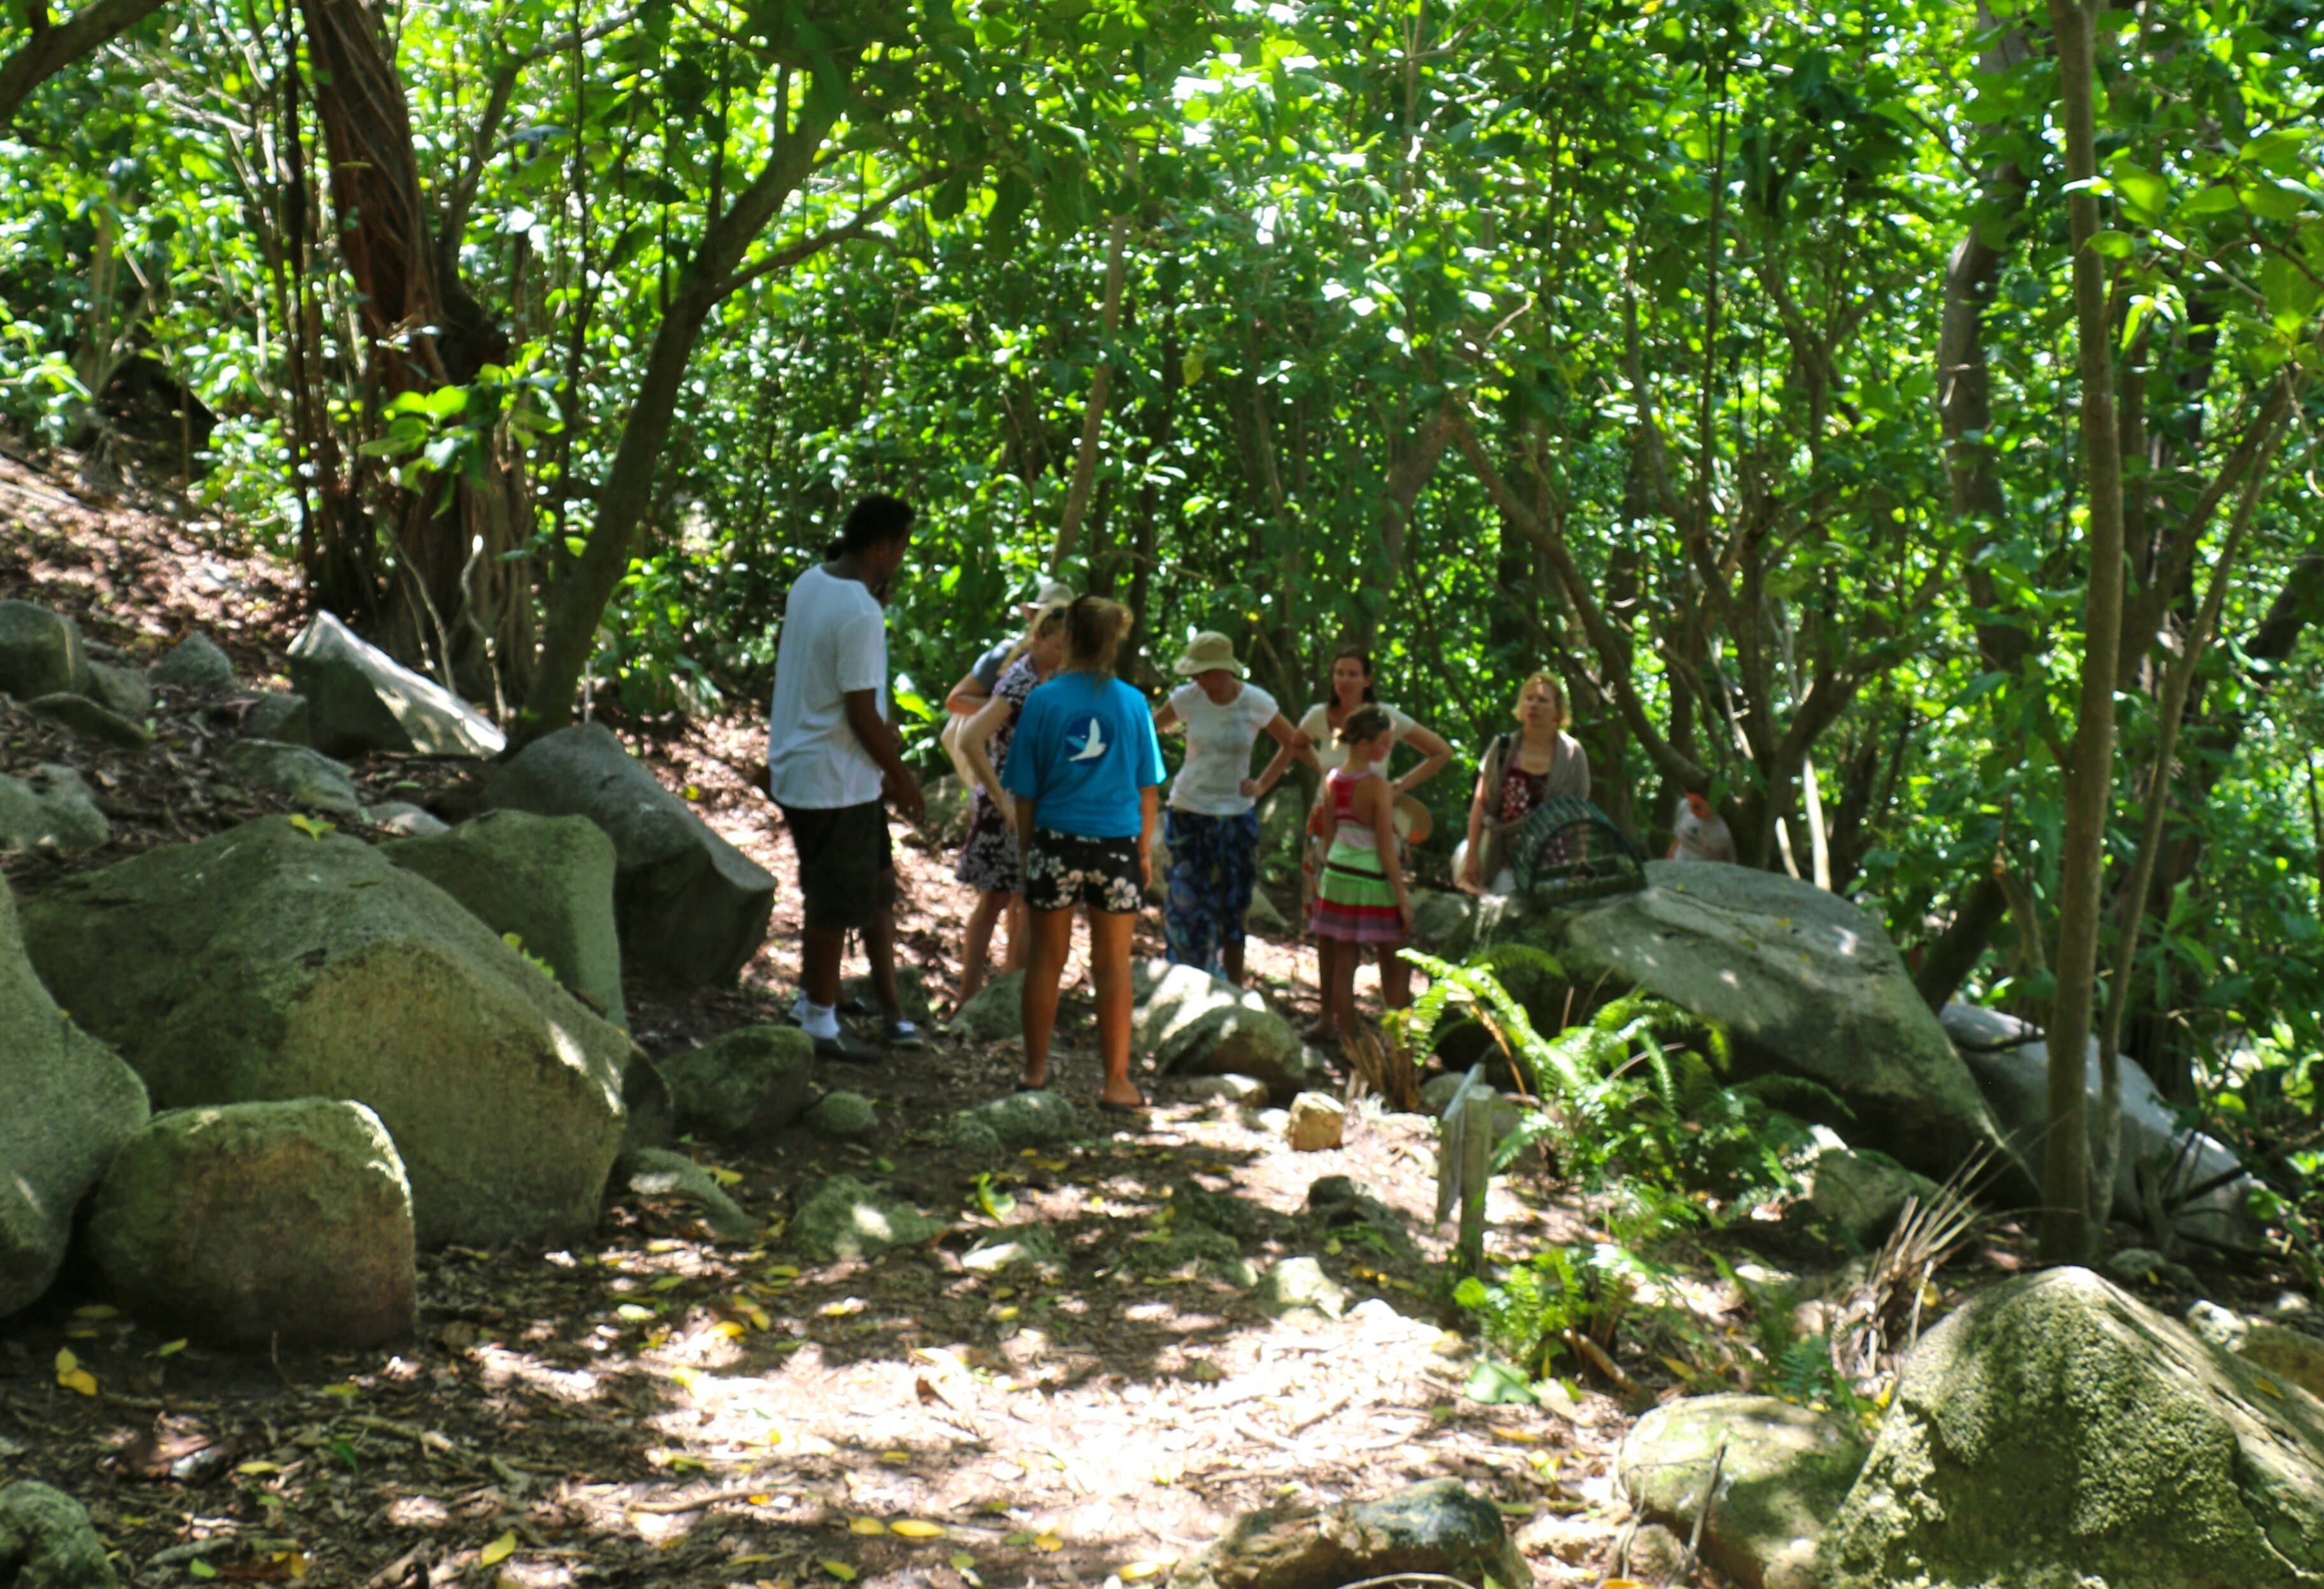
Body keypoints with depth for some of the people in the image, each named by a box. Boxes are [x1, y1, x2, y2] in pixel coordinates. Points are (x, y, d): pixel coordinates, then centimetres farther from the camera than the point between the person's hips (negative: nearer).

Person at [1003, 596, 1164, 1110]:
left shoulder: (1043, 700, -4)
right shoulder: (1132, 703, -2)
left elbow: (1024, 789, 0)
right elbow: (1149, 788, 4)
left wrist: (1026, 849, 11)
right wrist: (1145, 851, 14)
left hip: (1057, 842, 0)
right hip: (1116, 845, 0)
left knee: (1046, 959, 12)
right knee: (1113, 966, 8)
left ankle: (1035, 1072, 21)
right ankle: (1116, 1082, 12)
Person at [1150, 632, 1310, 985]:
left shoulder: (1257, 703, -8)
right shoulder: (1187, 698, -7)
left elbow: (1294, 744, 7)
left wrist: (1262, 785, -2)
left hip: (1235, 815, 0)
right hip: (1189, 812, 0)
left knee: (1231, 909, 4)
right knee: (1186, 902, -2)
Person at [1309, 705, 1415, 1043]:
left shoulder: (1332, 779, 2)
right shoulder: (1378, 786, -18)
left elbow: (1329, 833, 10)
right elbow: (1387, 850, -16)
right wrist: (1402, 898, -11)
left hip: (1337, 874, 6)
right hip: (1372, 881, -6)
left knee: (1343, 963, 9)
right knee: (1396, 965, 7)